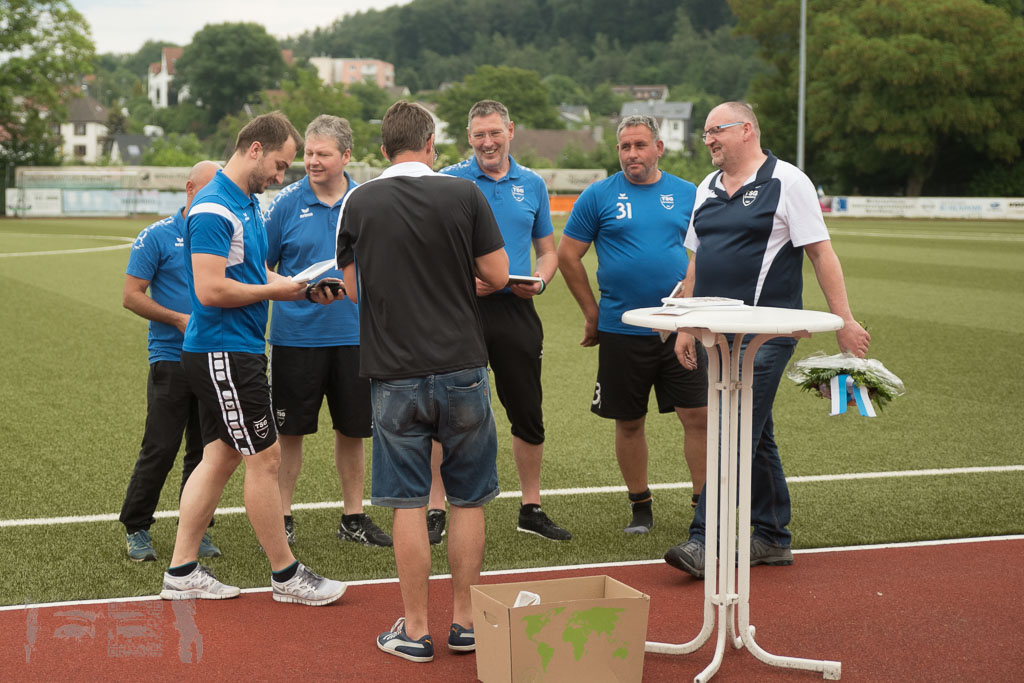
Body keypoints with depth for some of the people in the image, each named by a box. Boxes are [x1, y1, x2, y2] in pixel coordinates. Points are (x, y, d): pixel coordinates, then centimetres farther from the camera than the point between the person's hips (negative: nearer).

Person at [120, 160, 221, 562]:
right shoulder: (157, 237, -3)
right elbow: (131, 296, -5)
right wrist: (180, 320, -13)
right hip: (172, 359, -4)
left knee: (204, 449, 8)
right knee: (160, 448, -4)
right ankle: (136, 529, 10)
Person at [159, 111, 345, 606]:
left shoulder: (248, 203, 15)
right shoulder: (214, 209, -18)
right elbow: (210, 290, -24)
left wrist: (302, 288, 5)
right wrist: (274, 291, -13)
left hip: (237, 350, 10)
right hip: (222, 353, -10)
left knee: (220, 457, 12)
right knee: (264, 459, -3)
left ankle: (181, 573, 17)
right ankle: (286, 575, 9)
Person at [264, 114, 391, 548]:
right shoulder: (286, 203, -3)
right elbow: (258, 265, 1)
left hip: (354, 335, 2)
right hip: (296, 336, -2)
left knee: (352, 430, 11)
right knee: (289, 430, 4)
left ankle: (353, 518, 24)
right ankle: (282, 519, 16)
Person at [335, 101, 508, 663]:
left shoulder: (358, 203, 0)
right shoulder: (464, 195, -3)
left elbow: (351, 289, 6)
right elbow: (496, 276, -2)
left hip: (394, 373, 0)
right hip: (461, 367, 0)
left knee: (408, 504, 5)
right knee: (468, 499, 11)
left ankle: (415, 629, 10)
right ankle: (464, 620, 16)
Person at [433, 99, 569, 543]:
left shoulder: (532, 185, 11)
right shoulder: (447, 183, 1)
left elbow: (547, 251, 16)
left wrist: (539, 282, -5)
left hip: (515, 310, 3)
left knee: (528, 416, 7)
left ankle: (531, 509, 21)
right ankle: (435, 510, 10)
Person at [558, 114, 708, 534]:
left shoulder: (686, 194, 7)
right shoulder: (598, 196, 1)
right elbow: (568, 255, 4)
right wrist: (592, 313, 3)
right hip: (621, 330, -1)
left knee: (698, 416, -4)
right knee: (629, 422, 7)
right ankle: (640, 507, 21)